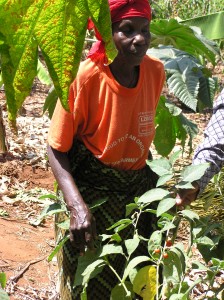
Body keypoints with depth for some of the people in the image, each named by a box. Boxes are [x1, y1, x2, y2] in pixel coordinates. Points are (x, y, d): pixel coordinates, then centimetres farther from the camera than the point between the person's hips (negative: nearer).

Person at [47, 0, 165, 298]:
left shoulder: (156, 71, -10)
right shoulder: (84, 78, -24)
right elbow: (57, 149, -19)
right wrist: (77, 206, -31)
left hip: (139, 183, 4)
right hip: (91, 187, -4)